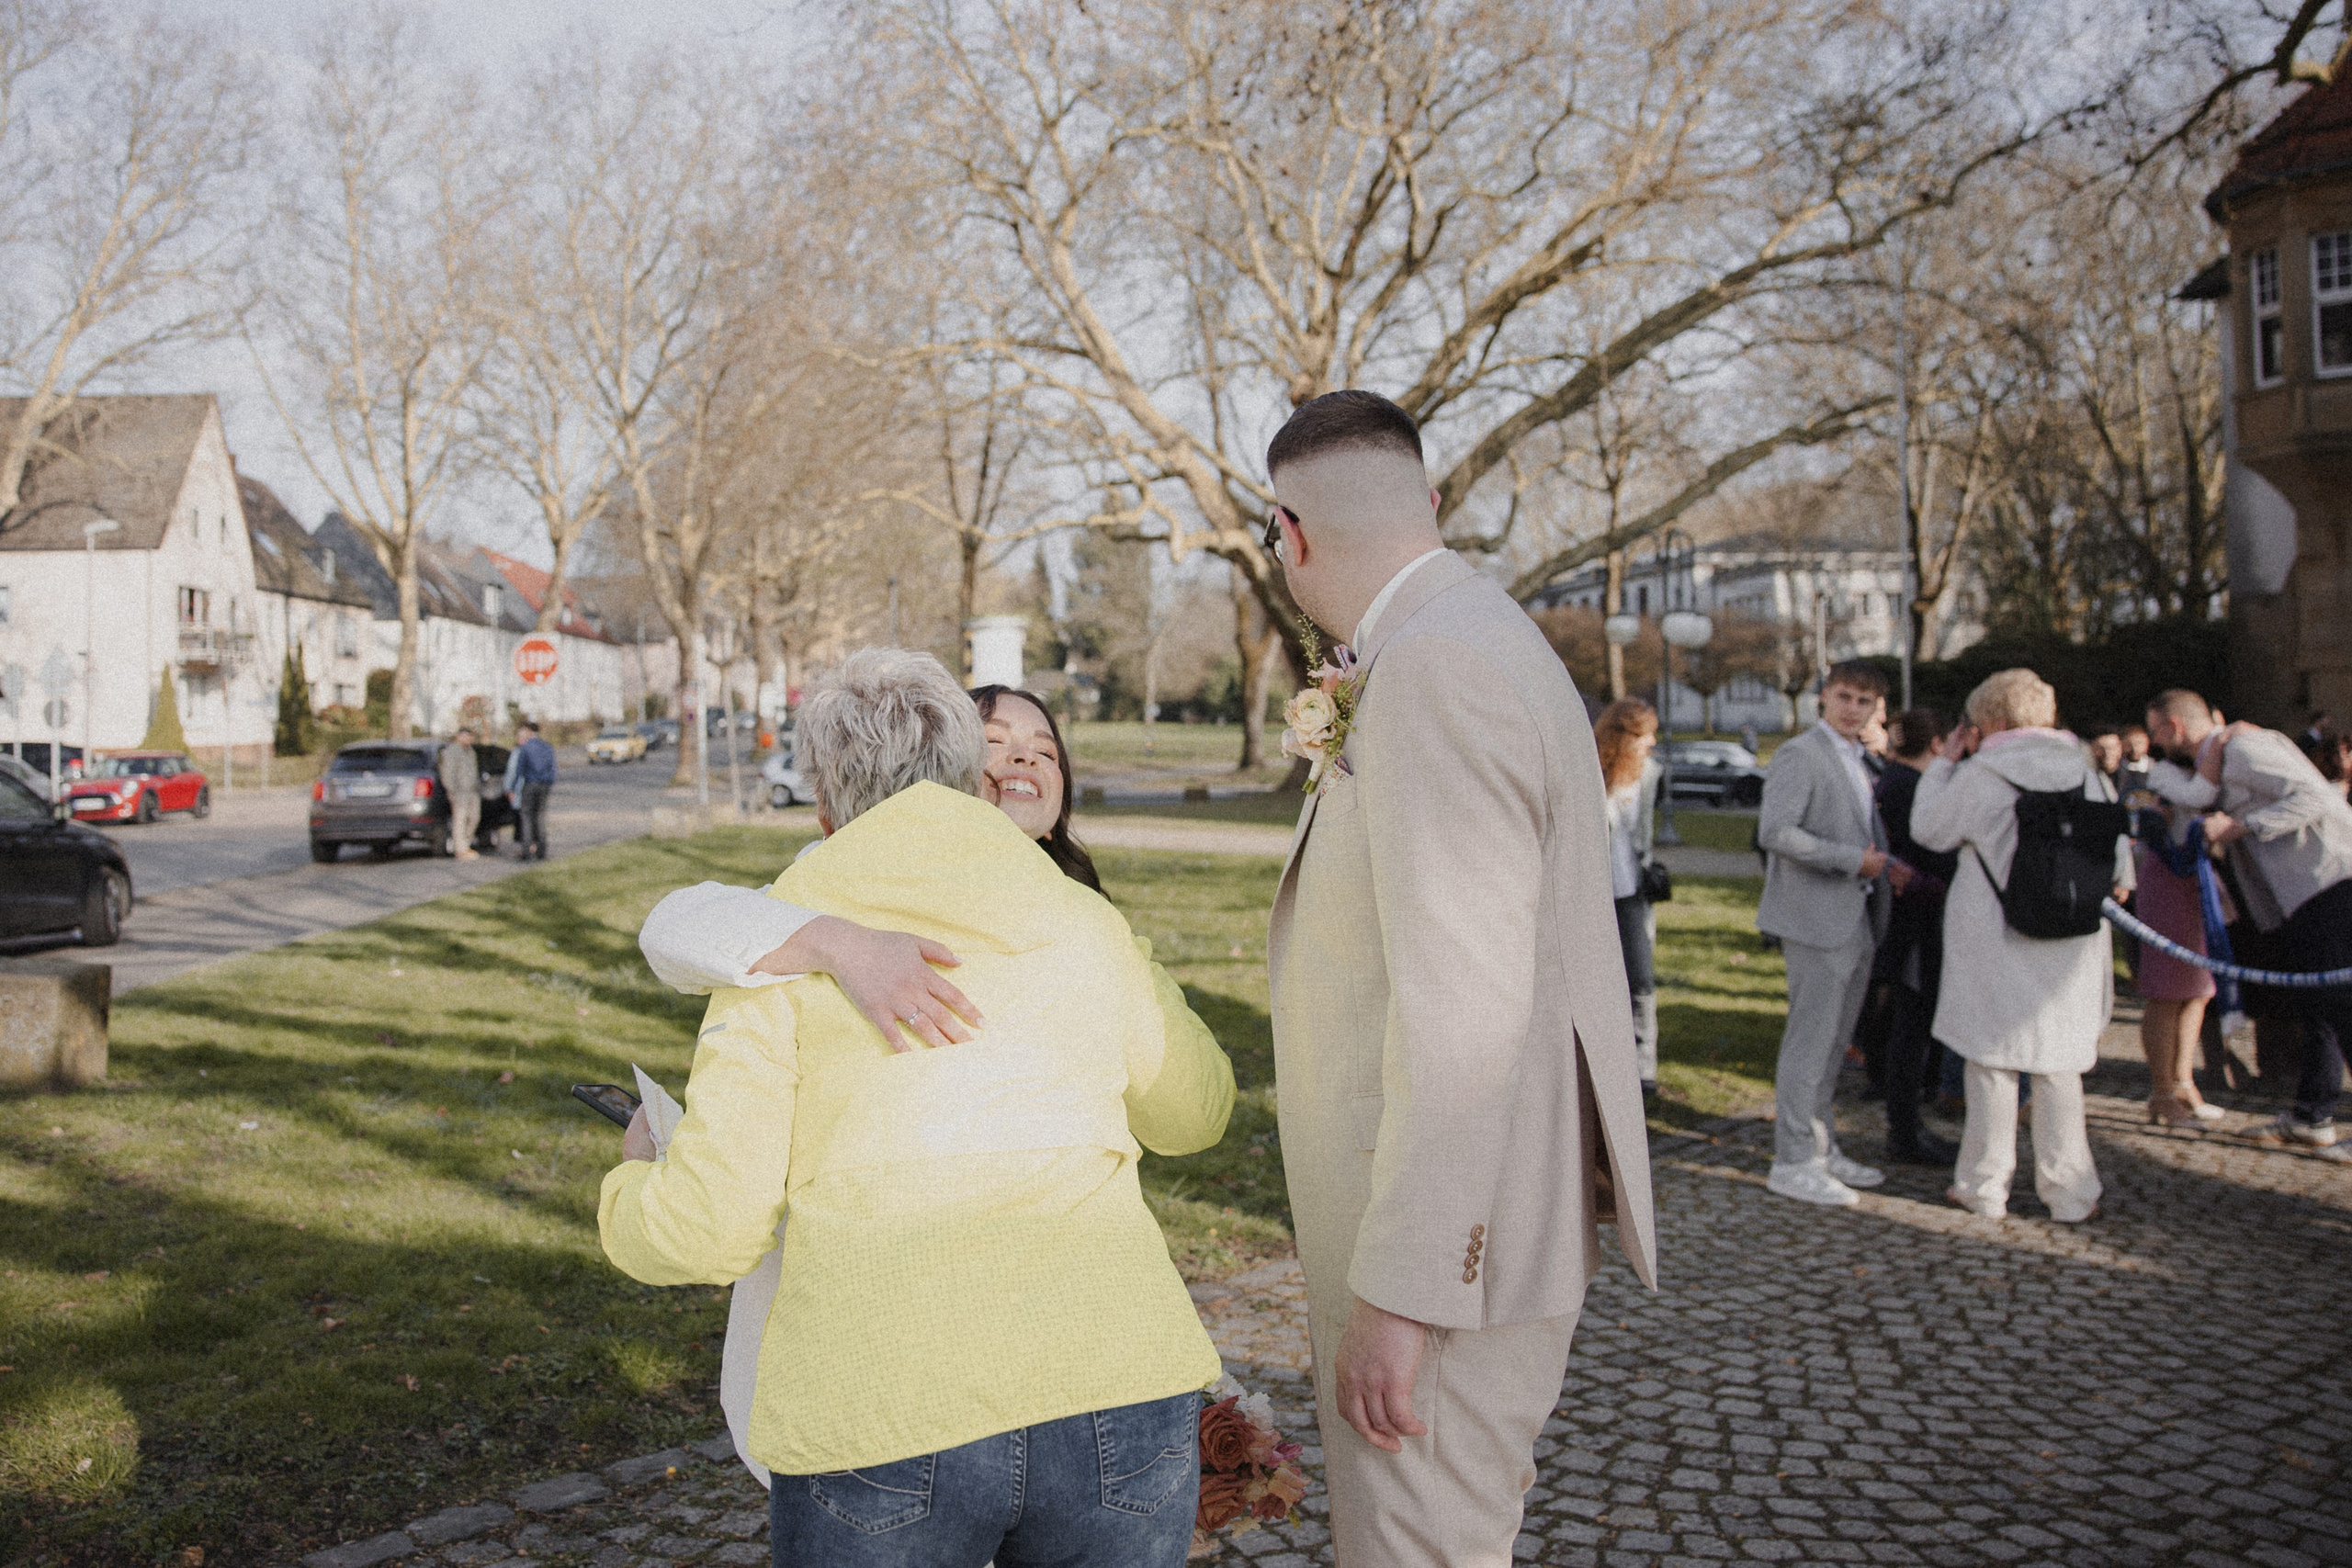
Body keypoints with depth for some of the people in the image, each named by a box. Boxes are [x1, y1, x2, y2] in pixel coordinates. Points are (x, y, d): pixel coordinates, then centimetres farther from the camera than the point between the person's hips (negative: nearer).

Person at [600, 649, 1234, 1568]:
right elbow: (1193, 1112, 30)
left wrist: (634, 1182, 24)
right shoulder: (1084, 923, 13)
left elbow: (710, 1230, 1)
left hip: (878, 1426, -2)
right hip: (1118, 1400, 2)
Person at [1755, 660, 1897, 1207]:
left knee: (1833, 1044, 14)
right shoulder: (1800, 755, -10)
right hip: (1818, 921, -9)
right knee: (1809, 1043, -5)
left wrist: (1885, 866, 6)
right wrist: (1854, 860, -20)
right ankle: (1792, 1162, 1)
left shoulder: (1858, 762, 18)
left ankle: (1822, 1149, 23)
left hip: (1857, 922, 9)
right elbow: (1775, 831, -22)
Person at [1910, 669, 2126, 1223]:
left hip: (1994, 939, -3)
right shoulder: (2087, 772, 2)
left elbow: (1928, 830, 2)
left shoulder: (1979, 776, -11)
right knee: (2059, 1065, 11)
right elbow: (2119, 862, 7)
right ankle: (2069, 1192, 15)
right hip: (2071, 943, 4)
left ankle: (1985, 1187, 13)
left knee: (1993, 1062, 6)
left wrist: (1945, 762, 8)